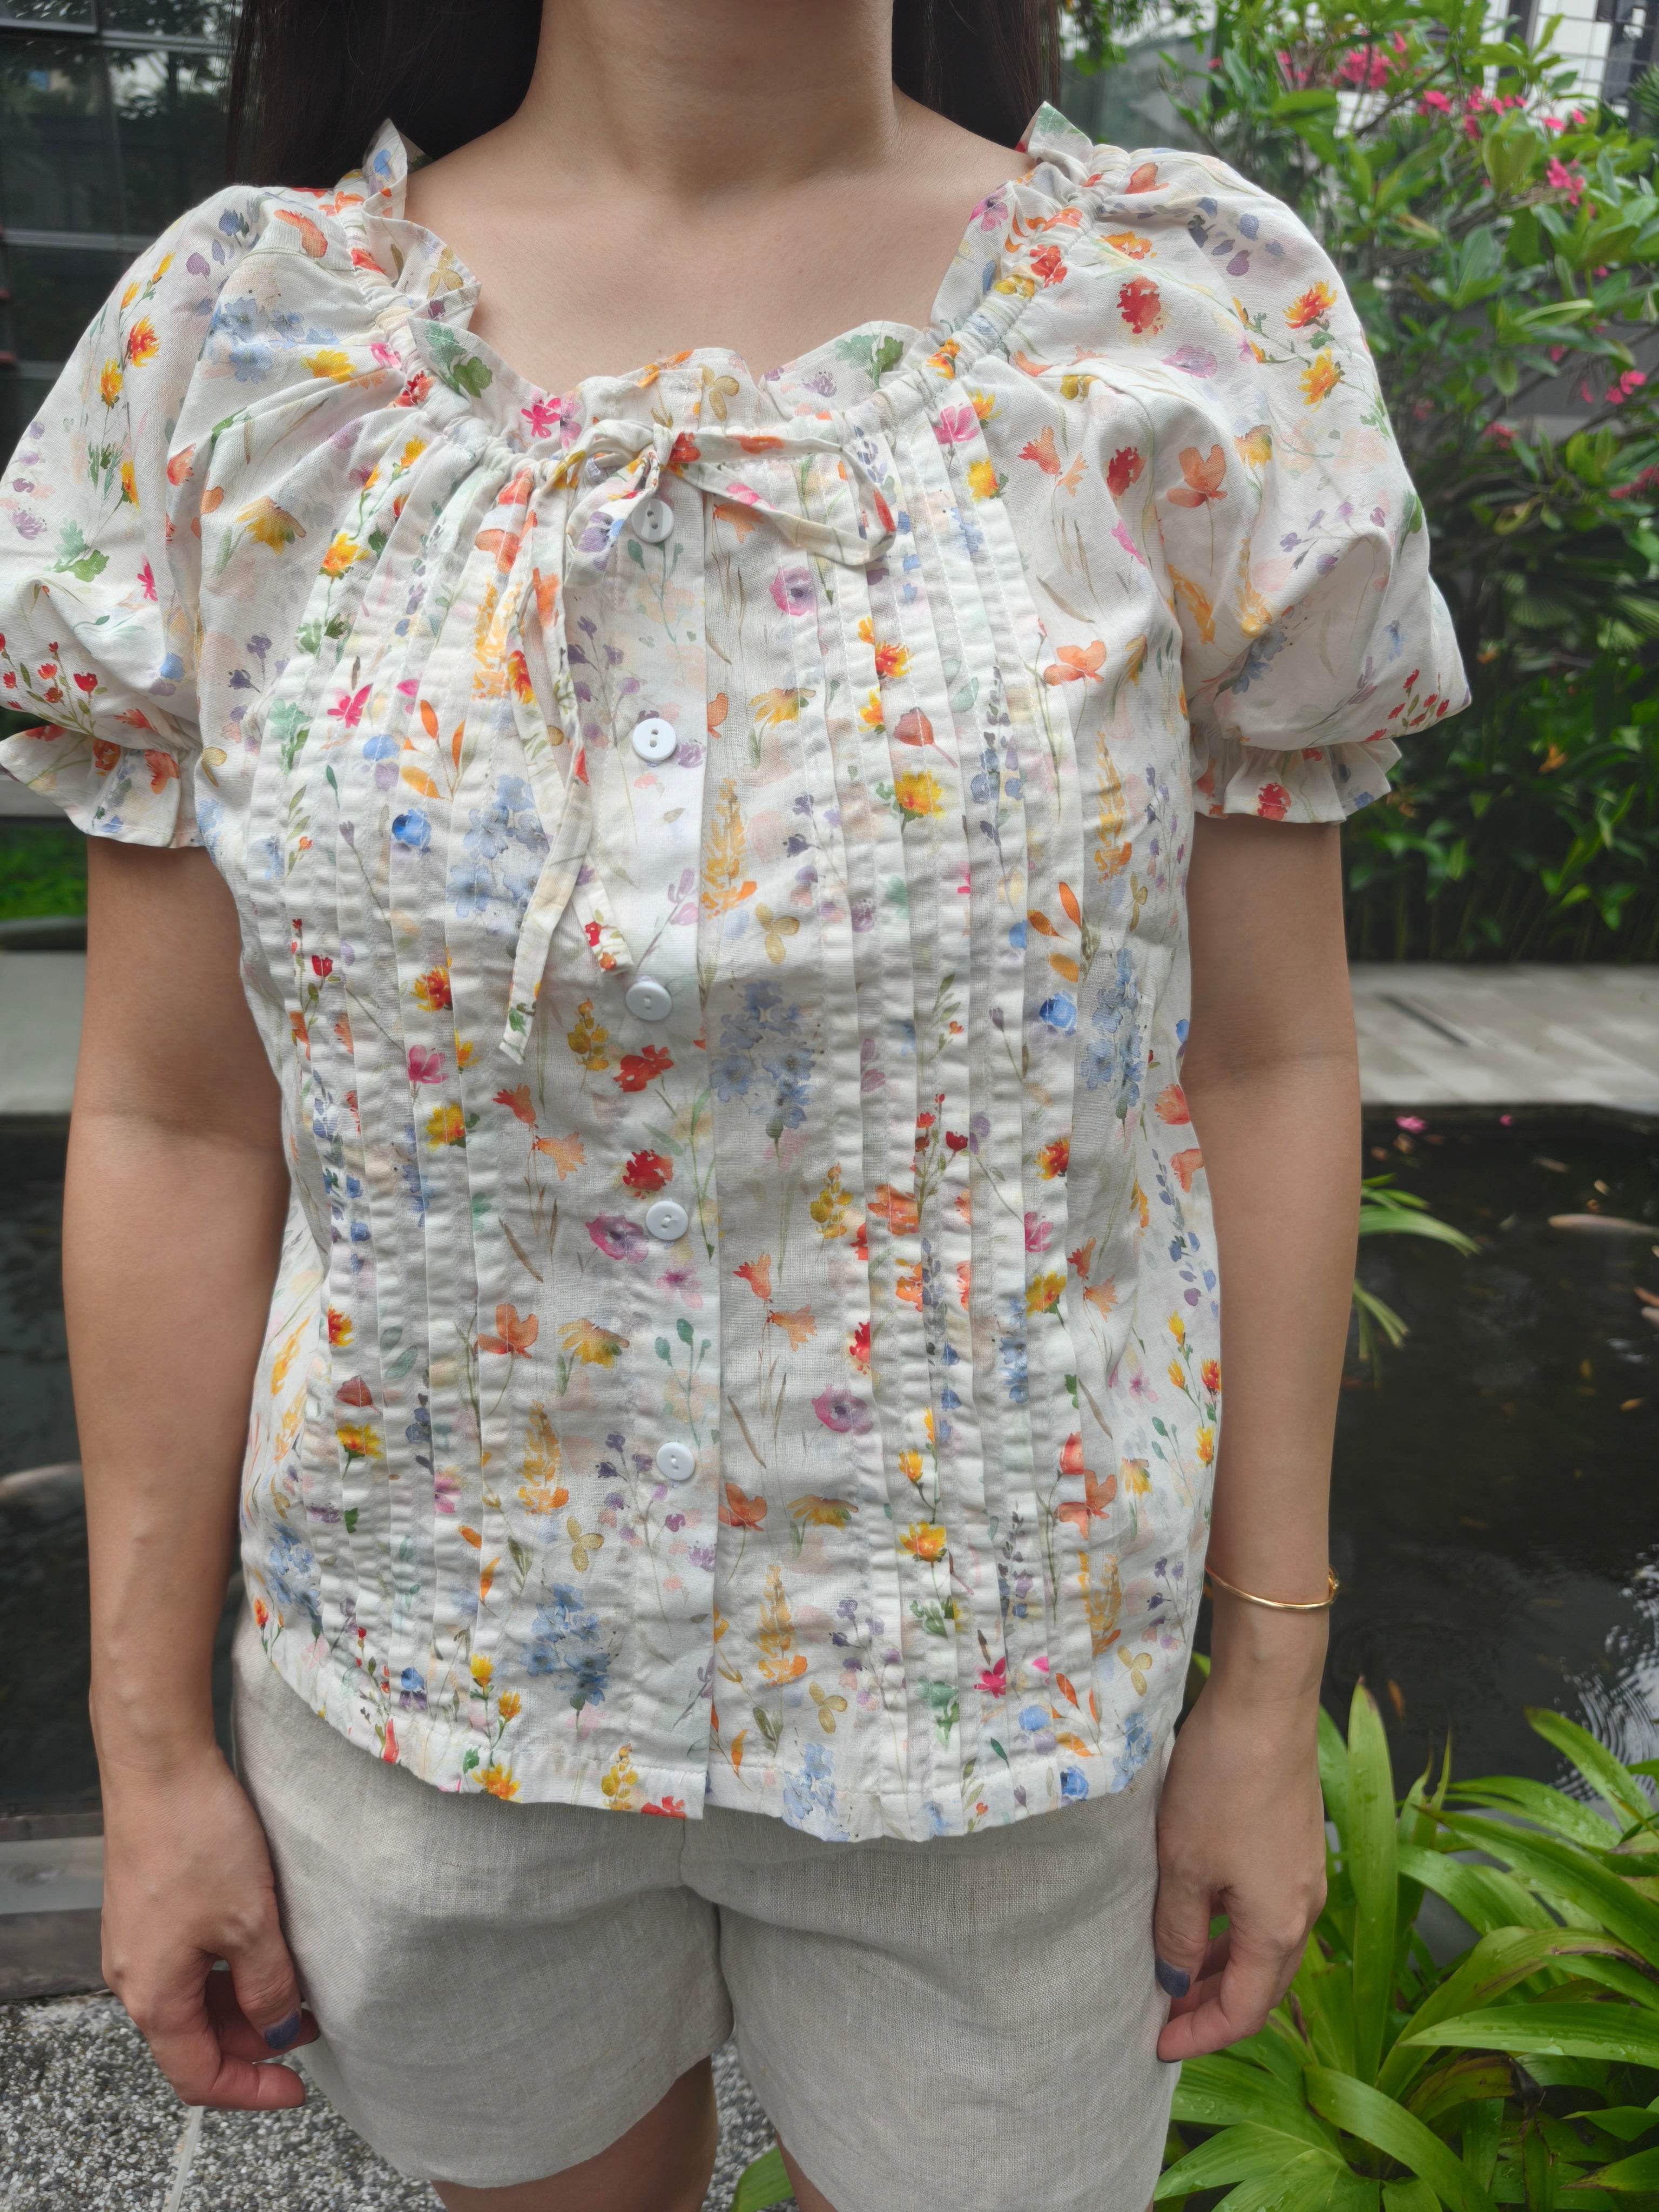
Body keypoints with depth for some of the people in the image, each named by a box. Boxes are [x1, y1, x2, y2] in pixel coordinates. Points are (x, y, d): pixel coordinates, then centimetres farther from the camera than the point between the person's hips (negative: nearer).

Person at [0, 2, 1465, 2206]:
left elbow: (1263, 1068, -5)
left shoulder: (1199, 320, -7)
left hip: (991, 1687, 0)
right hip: (424, 1684, 2)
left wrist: (1273, 1683, 0)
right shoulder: (230, 344, -6)